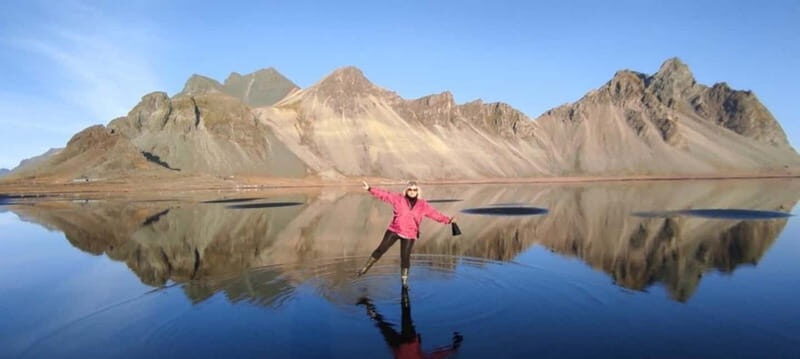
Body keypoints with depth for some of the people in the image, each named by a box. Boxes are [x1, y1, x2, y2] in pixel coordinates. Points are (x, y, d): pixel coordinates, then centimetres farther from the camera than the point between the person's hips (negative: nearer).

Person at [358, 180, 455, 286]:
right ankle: (365, 268, 19)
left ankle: (404, 279, 20)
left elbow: (435, 213, 0)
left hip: (409, 235, 0)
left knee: (405, 257, 2)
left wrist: (448, 220, -8)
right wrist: (370, 189, -11)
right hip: (394, 230, 0)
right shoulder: (398, 198, -2)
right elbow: (384, 194, -5)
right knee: (381, 249, 3)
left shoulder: (422, 205, 1)